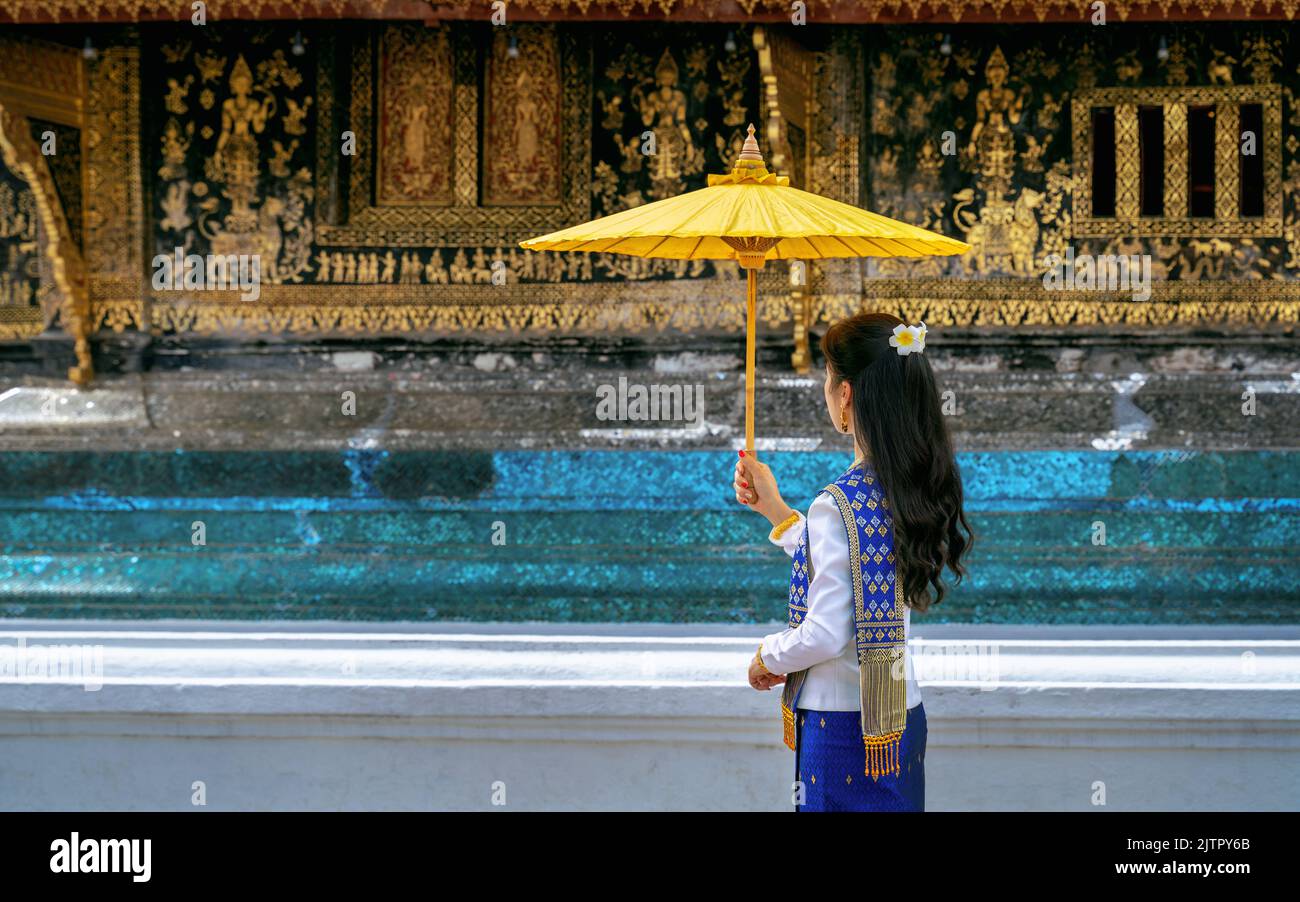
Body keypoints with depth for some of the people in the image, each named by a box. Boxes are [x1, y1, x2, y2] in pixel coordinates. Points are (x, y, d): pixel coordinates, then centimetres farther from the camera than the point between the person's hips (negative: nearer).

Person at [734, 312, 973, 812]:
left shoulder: (838, 505, -20)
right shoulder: (920, 488, 4)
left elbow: (824, 635, -22)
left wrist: (768, 657, -2)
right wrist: (775, 508, 22)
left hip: (846, 723, -8)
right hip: (903, 715, 8)